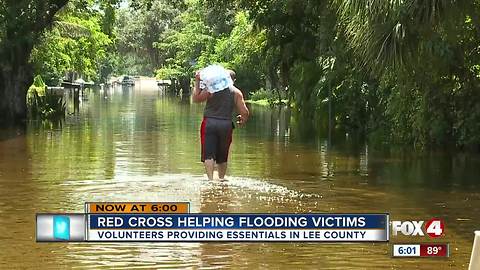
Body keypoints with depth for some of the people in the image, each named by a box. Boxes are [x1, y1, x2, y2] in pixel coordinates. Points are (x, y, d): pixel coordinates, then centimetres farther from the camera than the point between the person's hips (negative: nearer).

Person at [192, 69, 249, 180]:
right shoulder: (236, 92, 3)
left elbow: (196, 98, -1)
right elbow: (245, 112, -1)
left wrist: (197, 82, 6)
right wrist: (243, 120, 21)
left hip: (209, 123, -2)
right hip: (226, 125, 2)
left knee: (208, 154, -4)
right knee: (222, 157, 16)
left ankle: (210, 178, -17)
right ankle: (221, 179, 23)